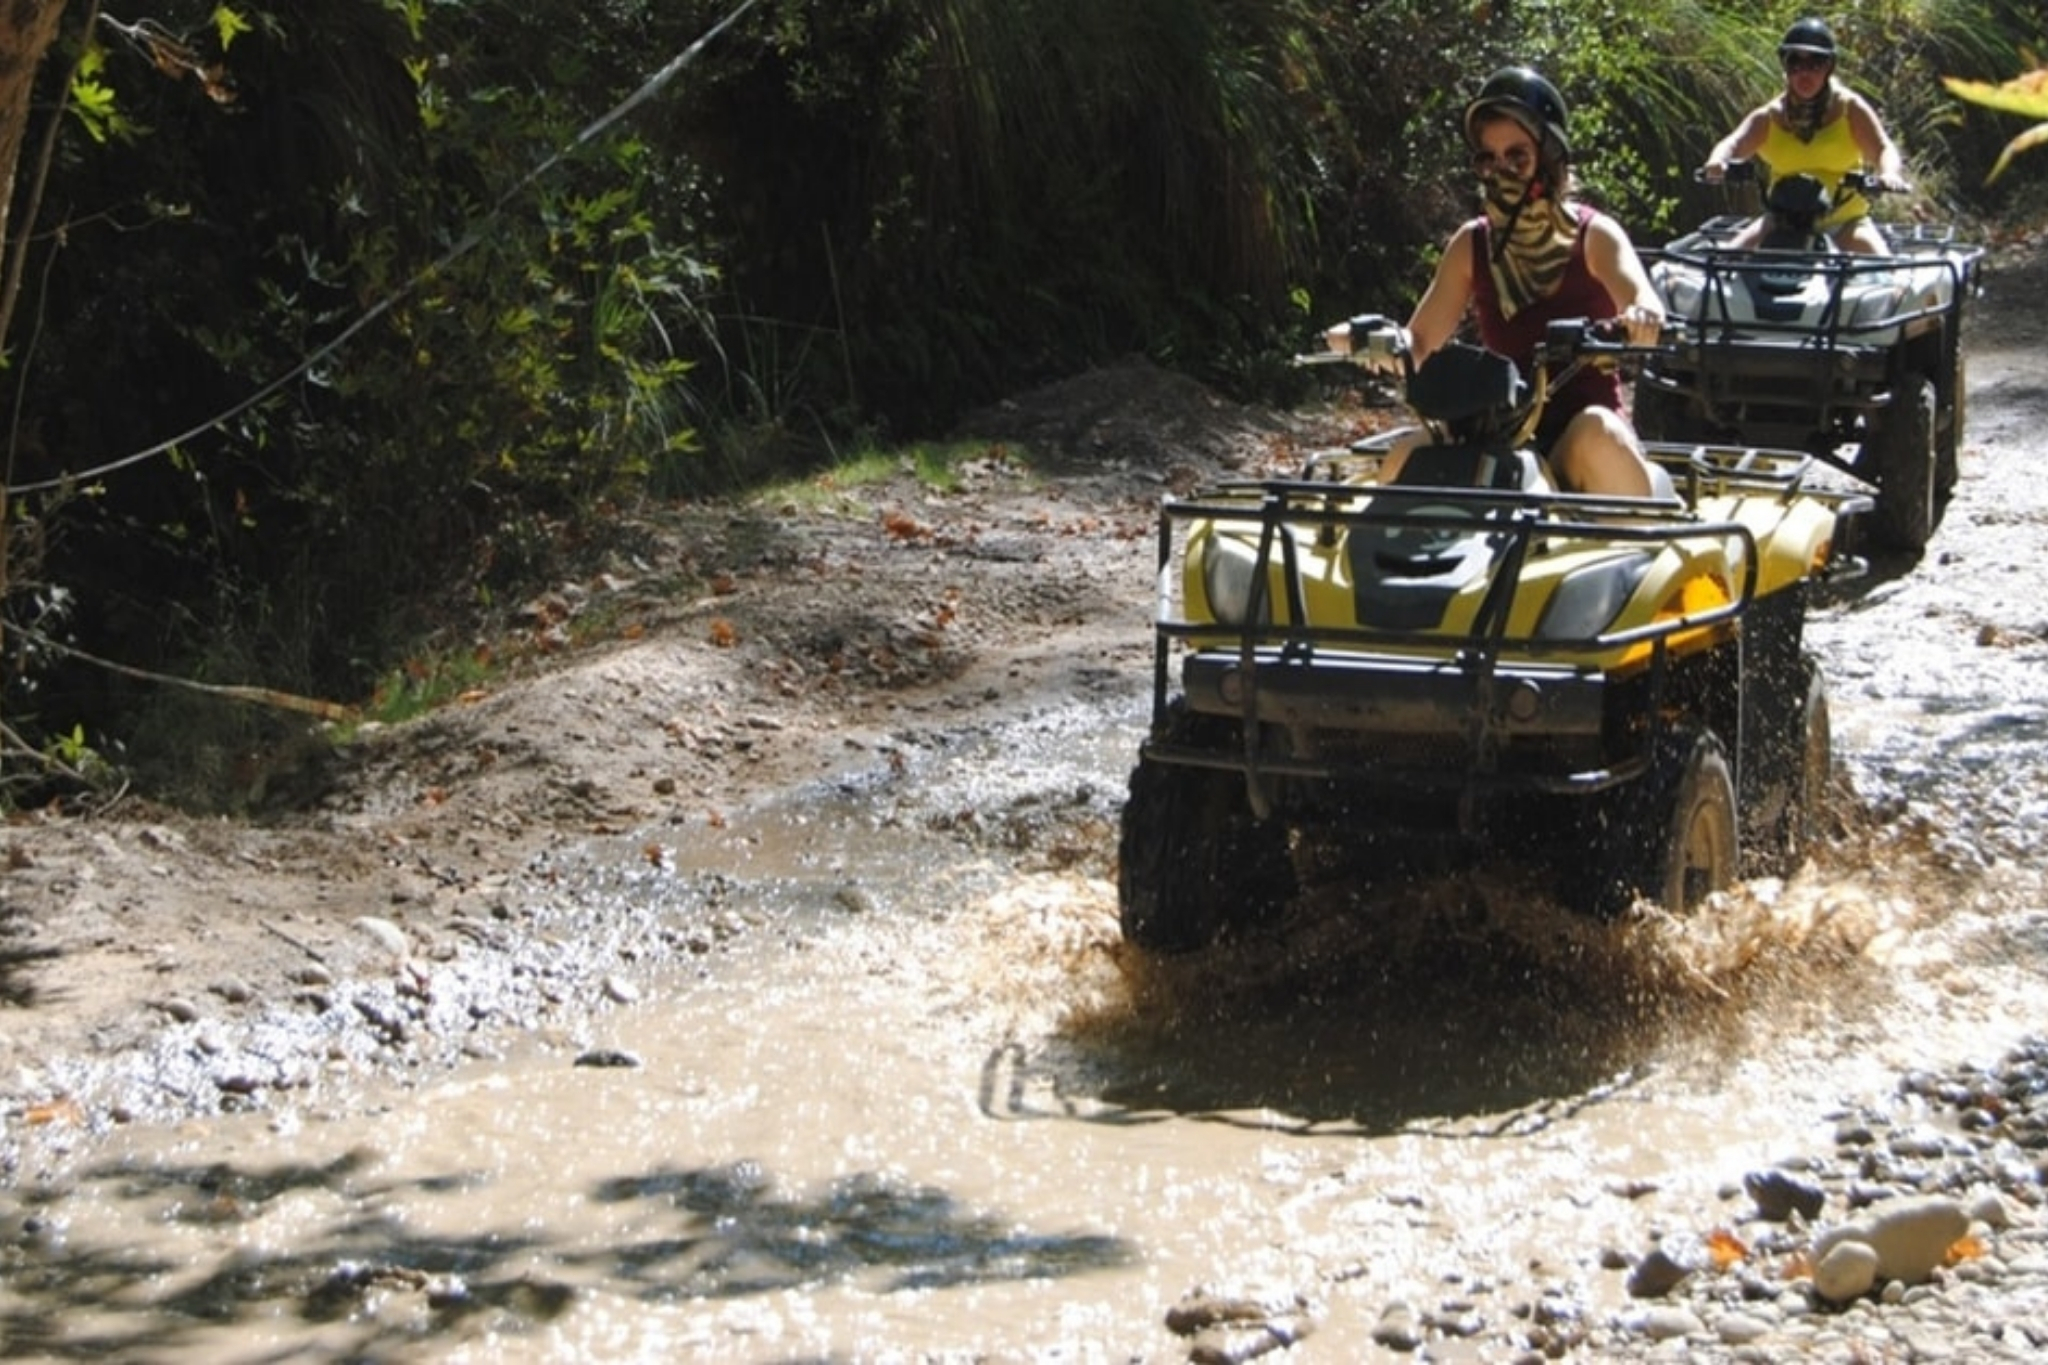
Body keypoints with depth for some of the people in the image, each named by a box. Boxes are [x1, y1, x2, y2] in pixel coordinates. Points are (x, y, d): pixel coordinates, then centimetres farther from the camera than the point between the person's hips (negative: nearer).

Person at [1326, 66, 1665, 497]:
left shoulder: (1593, 235, -3)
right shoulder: (1472, 245, 6)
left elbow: (1639, 296, -23)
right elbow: (1419, 344, 2)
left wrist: (1643, 316, -49)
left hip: (1581, 431, -2)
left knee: (1597, 434, -37)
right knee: (1404, 463, -26)